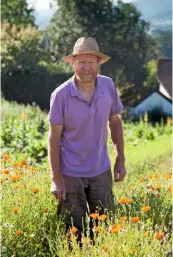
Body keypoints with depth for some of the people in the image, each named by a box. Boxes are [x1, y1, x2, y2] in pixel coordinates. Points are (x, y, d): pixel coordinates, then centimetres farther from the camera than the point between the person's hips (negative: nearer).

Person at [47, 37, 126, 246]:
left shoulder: (108, 86, -6)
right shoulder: (61, 95, -16)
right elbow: (54, 138, -10)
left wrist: (120, 159, 7)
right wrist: (56, 179, -11)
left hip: (101, 171, 3)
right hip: (71, 174, -3)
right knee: (74, 231, 8)